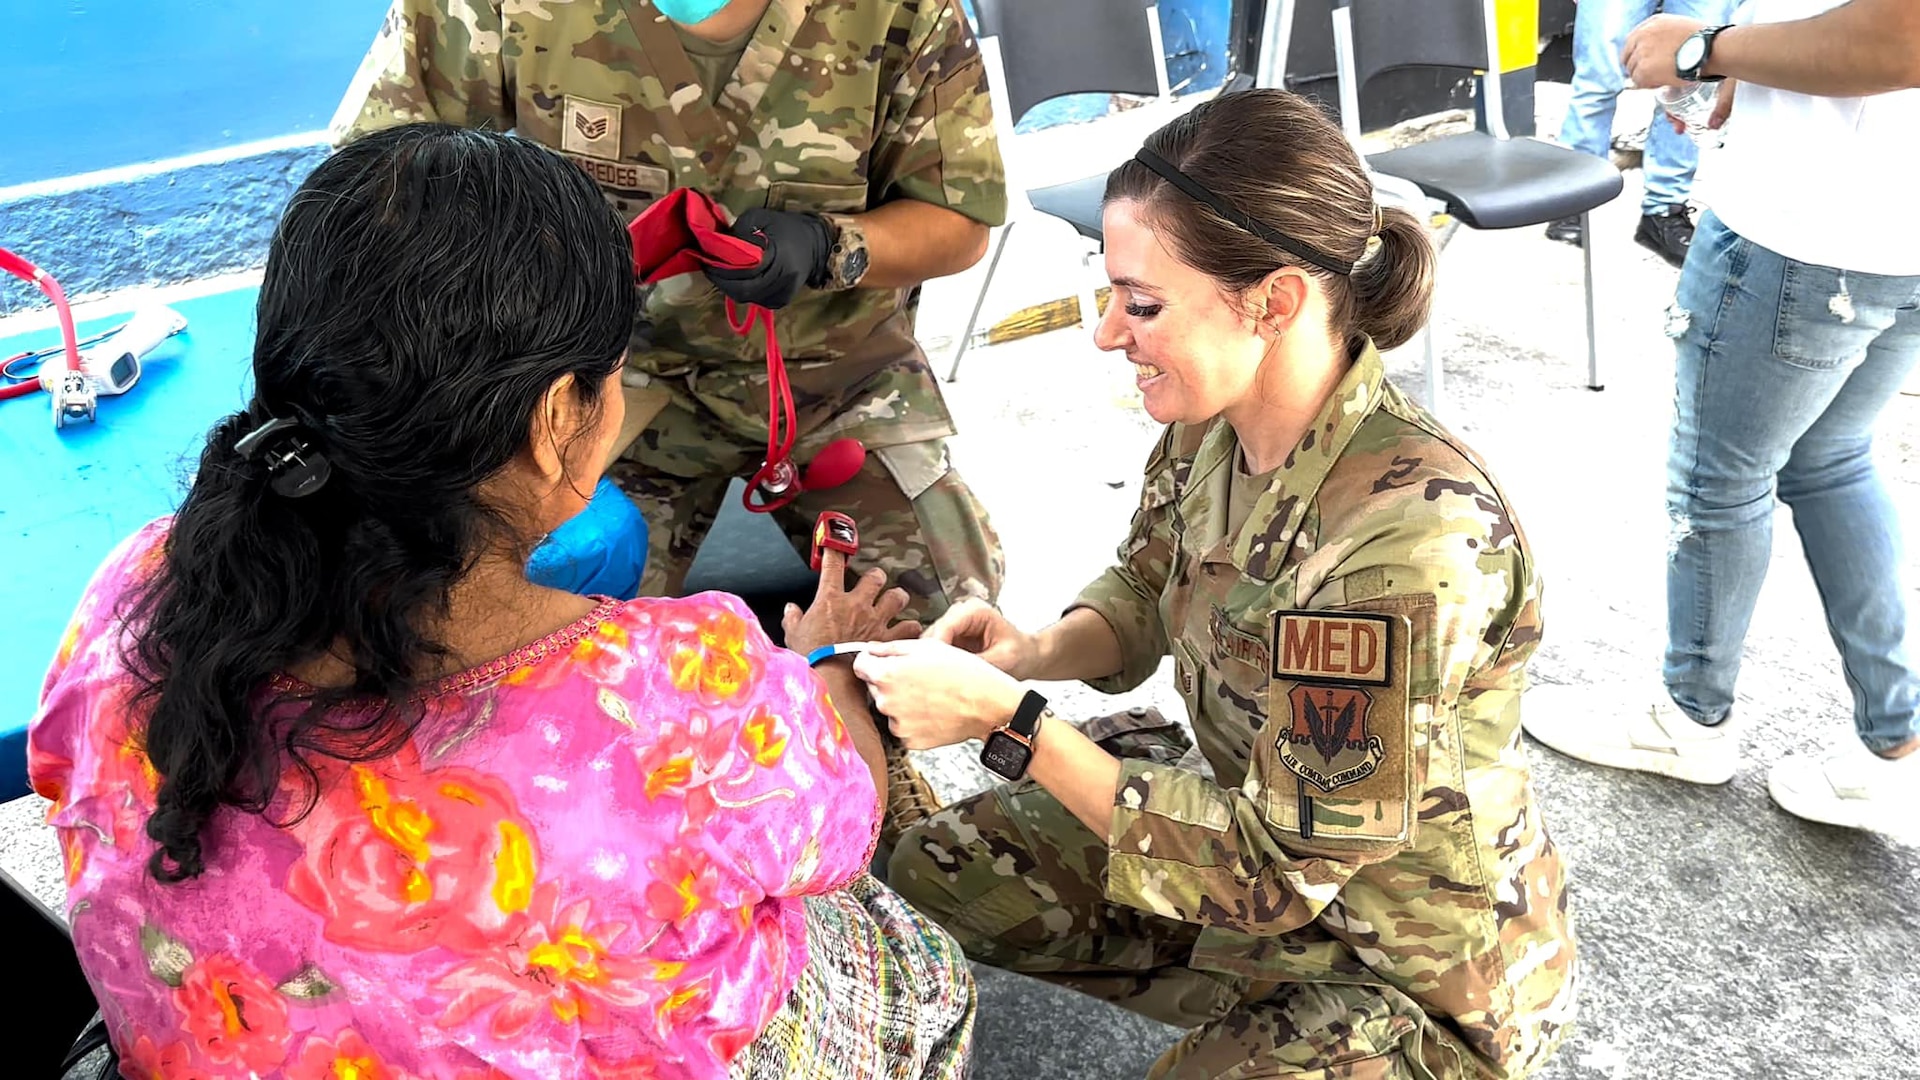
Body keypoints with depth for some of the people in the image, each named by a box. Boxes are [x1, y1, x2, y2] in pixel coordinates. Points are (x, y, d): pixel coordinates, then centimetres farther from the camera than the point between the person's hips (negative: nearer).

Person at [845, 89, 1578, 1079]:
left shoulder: (1411, 537, -36)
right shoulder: (1213, 421, -13)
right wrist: (1035, 651, -14)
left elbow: (1275, 865, -28)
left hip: (1417, 971, -7)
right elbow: (1145, 598, 8)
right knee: (929, 871, 7)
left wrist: (1012, 722, -28)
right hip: (1249, 813, 7)